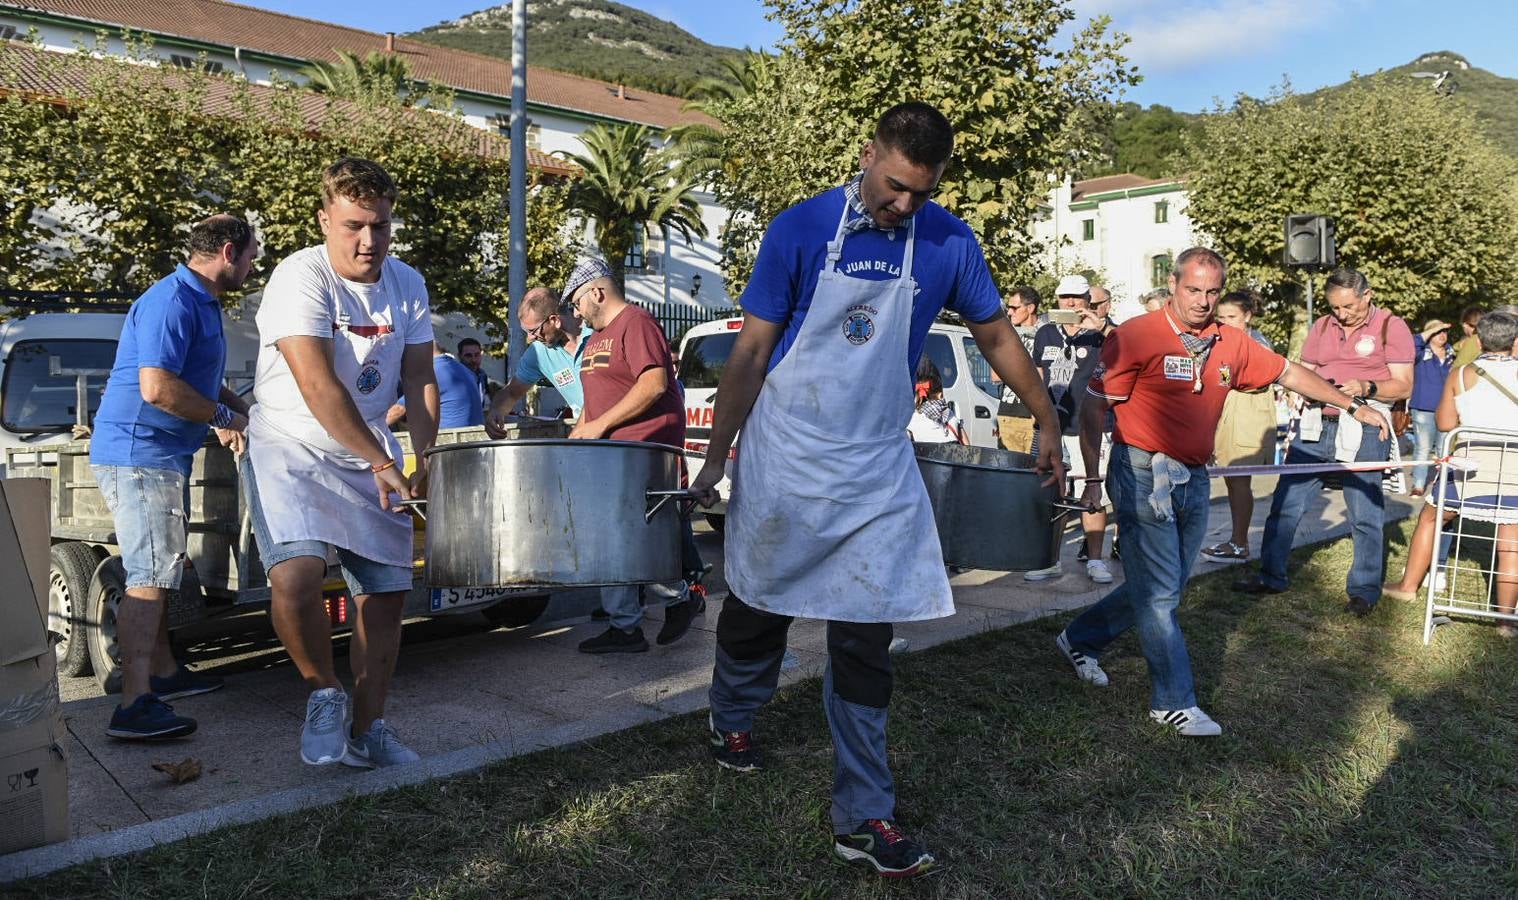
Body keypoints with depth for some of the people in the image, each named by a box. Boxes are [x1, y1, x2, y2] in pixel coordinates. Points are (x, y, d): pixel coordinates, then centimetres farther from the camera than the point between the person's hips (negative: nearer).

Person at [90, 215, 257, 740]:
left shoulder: (202, 303, 17)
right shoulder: (172, 302, -17)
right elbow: (157, 388, -27)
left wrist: (244, 411, 15)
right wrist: (224, 417, -14)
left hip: (164, 455, 11)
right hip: (139, 454, -11)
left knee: (161, 571, 18)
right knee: (150, 577, -14)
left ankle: (162, 671, 30)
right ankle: (135, 706, -14)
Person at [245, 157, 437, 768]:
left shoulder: (408, 285, 3)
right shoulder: (301, 277, -16)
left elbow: (419, 380, 3)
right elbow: (318, 386, -25)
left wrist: (424, 460, -11)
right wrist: (382, 462, -24)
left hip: (369, 453, 6)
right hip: (290, 447, -5)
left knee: (385, 591, 4)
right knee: (295, 575, -26)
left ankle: (366, 729, 18)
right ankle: (324, 693, 1)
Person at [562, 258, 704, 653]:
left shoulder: (636, 322, -8)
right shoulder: (596, 337, 22)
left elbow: (654, 384, -20)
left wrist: (601, 424, -18)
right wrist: (577, 434, 12)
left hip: (644, 446, -10)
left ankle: (680, 598, 11)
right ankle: (623, 627, 13)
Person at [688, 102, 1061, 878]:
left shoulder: (949, 243, -2)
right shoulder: (801, 229, -9)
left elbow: (996, 336, 10)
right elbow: (752, 350, -7)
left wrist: (1048, 425, 12)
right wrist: (716, 456, -6)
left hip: (878, 472, 1)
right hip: (784, 462, -1)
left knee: (865, 640, 1)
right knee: (757, 608, 16)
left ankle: (862, 817, 11)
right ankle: (732, 720, 44)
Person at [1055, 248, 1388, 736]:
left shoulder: (1233, 343, 7)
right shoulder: (1136, 336, -12)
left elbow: (1289, 373, 20)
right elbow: (1093, 407, -10)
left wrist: (1354, 406, 23)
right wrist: (1094, 477, -13)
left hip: (1194, 479, 7)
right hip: (1144, 475, -7)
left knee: (1164, 587, 15)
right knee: (1159, 591, -3)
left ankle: (1080, 640, 32)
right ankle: (1174, 701, 8)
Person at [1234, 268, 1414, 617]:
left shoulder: (1391, 326, -2)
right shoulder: (1321, 327, 12)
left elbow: (1403, 386, -6)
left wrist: (1365, 388, -23)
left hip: (1364, 431, -4)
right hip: (1315, 425, 5)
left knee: (1365, 515, 3)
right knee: (1285, 503, 5)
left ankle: (1364, 591, 16)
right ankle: (1271, 576, 16)